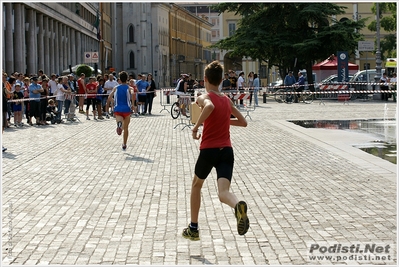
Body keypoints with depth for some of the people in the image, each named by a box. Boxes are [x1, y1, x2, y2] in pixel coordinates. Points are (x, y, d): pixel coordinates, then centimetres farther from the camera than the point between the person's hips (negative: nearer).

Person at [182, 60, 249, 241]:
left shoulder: (204, 97, -3)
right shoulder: (227, 100, 15)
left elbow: (210, 106, -29)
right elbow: (243, 122, 22)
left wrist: (196, 126, -17)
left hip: (208, 150, -3)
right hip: (227, 151, 4)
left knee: (196, 185, 22)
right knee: (223, 193, -9)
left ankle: (193, 229, 31)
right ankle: (238, 206, -47)